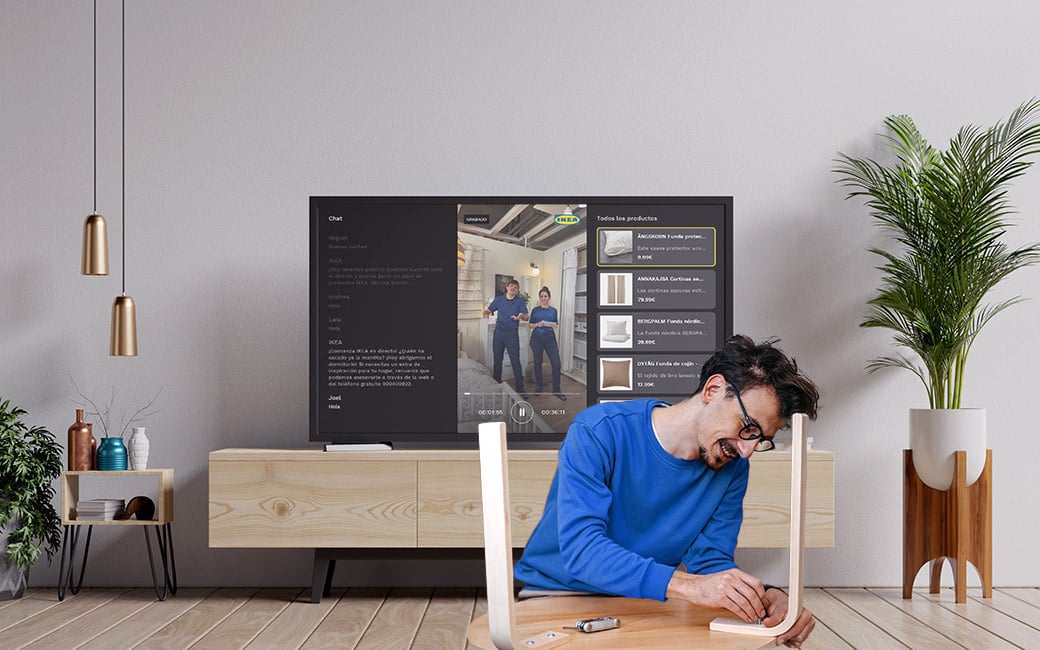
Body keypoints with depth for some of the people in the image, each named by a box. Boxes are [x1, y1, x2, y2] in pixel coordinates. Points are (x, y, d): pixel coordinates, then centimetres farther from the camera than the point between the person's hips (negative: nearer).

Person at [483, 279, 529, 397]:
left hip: (512, 333, -3)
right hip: (499, 332, 3)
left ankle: (520, 388, -4)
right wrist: (486, 313, -18)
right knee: (497, 360, 10)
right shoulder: (499, 299, 6)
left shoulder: (519, 302, 0)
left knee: (515, 361, -7)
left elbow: (526, 317, -6)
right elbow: (489, 310, 7)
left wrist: (521, 316, -29)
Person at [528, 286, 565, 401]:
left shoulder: (553, 311, 7)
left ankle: (556, 390, 1)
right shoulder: (535, 310, 4)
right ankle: (538, 386, 25)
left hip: (550, 338, 0)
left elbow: (556, 325, 12)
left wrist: (553, 325, -11)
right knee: (538, 362, 7)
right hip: (537, 338, 0)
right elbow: (529, 325, 7)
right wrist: (537, 324, -12)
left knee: (556, 363, -9)